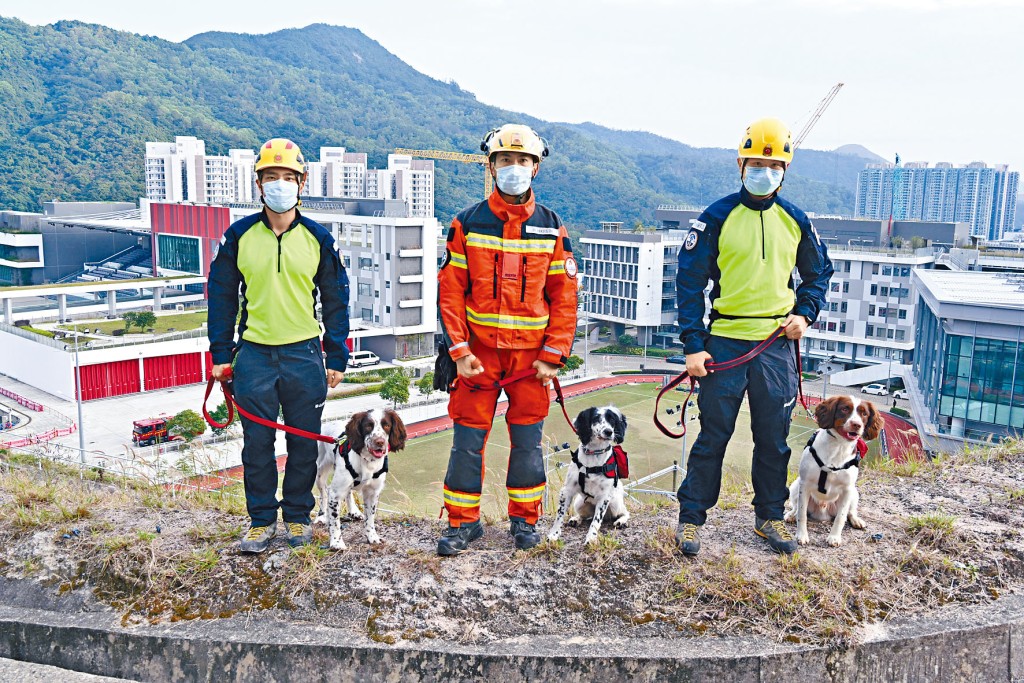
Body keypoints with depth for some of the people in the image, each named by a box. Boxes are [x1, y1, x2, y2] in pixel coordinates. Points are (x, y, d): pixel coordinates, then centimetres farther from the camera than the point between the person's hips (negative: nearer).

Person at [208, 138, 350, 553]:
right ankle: (262, 519, 20)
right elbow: (222, 295, 6)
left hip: (304, 355, 0)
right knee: (257, 444, 5)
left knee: (304, 443, 8)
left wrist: (337, 356, 1)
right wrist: (220, 354, 1)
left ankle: (297, 515, 24)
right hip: (254, 355, 0)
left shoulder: (318, 238, 2)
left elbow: (335, 299, 6)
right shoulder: (240, 235, 2)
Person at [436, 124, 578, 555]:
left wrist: (552, 356, -3)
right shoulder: (467, 224, 1)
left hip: (531, 352, 1)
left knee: (527, 440, 8)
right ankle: (463, 521, 18)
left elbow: (564, 296, 3)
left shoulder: (551, 228, 4)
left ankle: (524, 519, 25)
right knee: (468, 439, 3)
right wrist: (459, 351, -8)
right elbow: (450, 291, 0)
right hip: (478, 351, 0)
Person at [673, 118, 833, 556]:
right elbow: (690, 281, -5)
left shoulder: (795, 221, 7)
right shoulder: (717, 217, -4)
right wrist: (693, 345, -11)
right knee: (713, 435, 2)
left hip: (777, 344, 3)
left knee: (773, 437, 11)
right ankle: (691, 517, 15)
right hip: (725, 342, -3)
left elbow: (819, 273, 21)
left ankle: (770, 516, 27)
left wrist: (805, 313, 2)